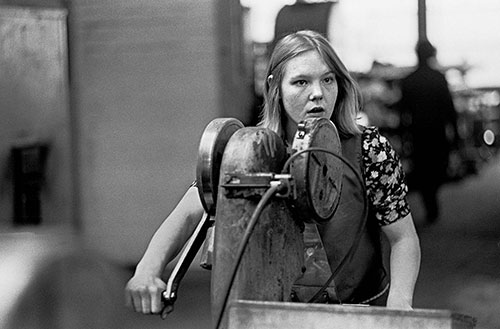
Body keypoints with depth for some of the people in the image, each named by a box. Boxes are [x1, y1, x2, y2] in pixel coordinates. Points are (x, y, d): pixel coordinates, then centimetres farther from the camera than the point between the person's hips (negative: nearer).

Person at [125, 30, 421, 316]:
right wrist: (148, 270, -34)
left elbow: (404, 238, -4)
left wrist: (399, 303, -23)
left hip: (360, 313, 0)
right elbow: (190, 212, -15)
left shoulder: (369, 149, -9)